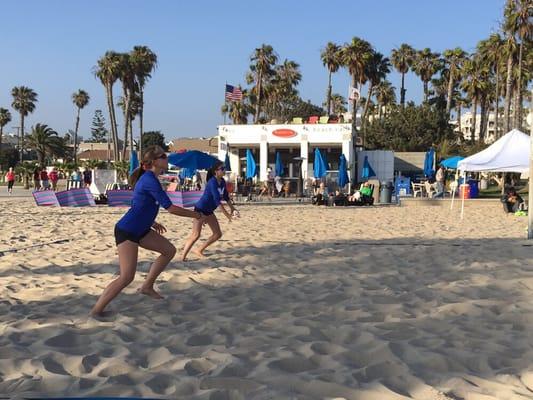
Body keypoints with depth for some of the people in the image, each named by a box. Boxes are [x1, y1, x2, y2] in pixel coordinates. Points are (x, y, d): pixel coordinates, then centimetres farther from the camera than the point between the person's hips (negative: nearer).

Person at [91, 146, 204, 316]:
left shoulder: (148, 178, 9)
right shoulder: (150, 180, -20)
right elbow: (171, 208, -21)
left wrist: (151, 222, 22)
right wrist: (195, 215, -10)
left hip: (140, 230, 10)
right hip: (126, 232, -10)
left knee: (169, 250, 13)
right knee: (127, 277, -13)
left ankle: (147, 286, 23)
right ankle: (96, 311, -2)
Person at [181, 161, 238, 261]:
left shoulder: (222, 182, 2)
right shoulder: (212, 182, -22)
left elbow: (226, 197, 14)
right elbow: (217, 200, -28)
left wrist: (232, 208, 4)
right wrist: (227, 214, -27)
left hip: (209, 211, 9)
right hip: (200, 209, -9)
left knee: (218, 234, 7)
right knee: (196, 235, -15)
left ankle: (199, 251, 17)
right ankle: (183, 257, -10)